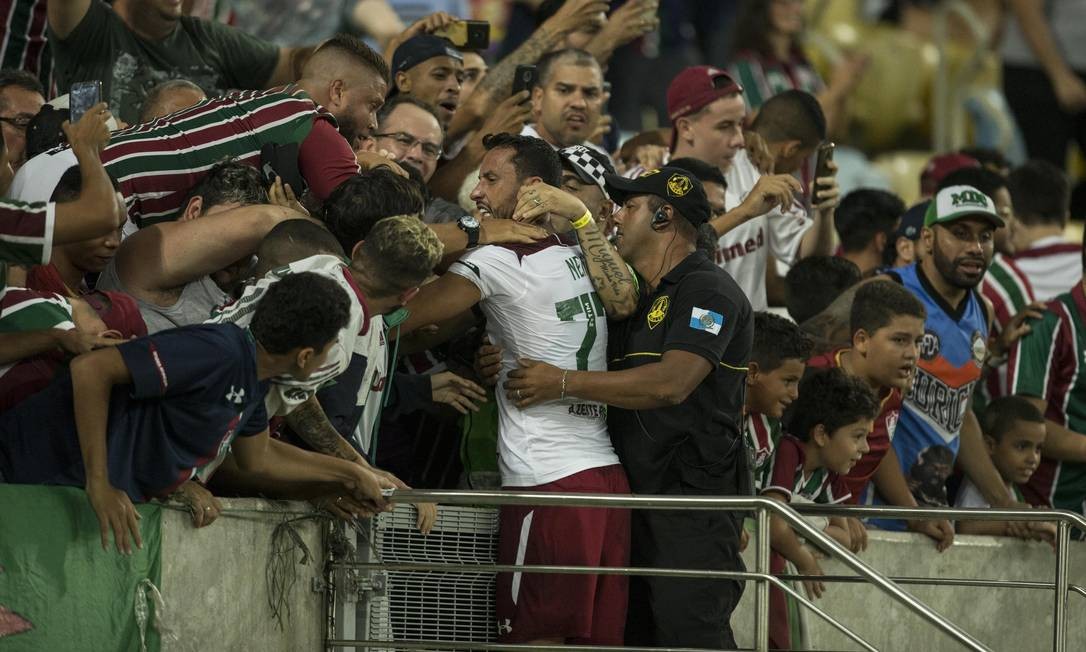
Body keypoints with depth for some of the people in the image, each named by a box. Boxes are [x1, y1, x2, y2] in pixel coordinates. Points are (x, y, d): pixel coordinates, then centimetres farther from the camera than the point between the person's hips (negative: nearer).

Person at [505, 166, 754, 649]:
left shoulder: (708, 291, -8)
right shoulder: (635, 296, 23)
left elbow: (672, 383, -21)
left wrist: (562, 384, -19)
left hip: (694, 498, -9)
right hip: (635, 491, 9)